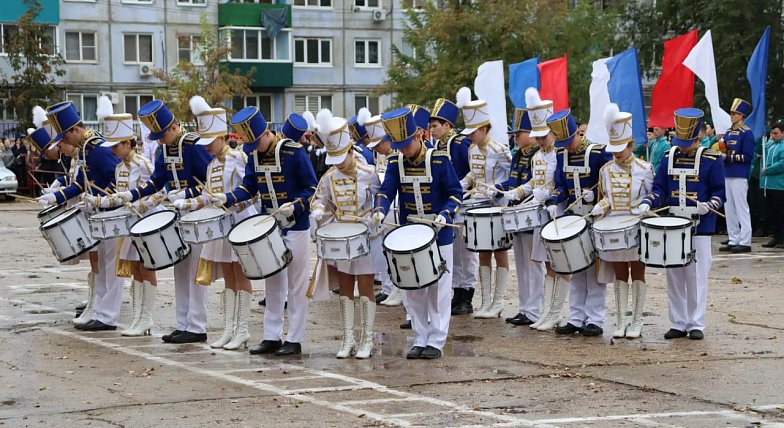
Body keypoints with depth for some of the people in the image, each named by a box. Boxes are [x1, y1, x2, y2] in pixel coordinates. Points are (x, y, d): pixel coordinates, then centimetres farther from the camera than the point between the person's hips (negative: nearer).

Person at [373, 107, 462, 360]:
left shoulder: (439, 160, -10)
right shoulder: (396, 164, 0)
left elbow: (455, 193, -8)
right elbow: (386, 191, -7)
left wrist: (445, 214, -25)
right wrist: (380, 211, -27)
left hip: (439, 236, -4)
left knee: (438, 290, 2)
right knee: (413, 292, 8)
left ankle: (436, 341, 8)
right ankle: (420, 340, 17)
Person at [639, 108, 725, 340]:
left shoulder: (711, 159, -3)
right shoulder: (669, 157, 8)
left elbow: (719, 193, -1)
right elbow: (659, 189, 8)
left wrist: (708, 206, -21)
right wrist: (647, 203, -11)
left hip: (699, 227, -4)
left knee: (696, 276, -1)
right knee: (674, 277, 7)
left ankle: (696, 324, 6)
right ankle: (678, 324, 14)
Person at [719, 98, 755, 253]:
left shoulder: (747, 133, -7)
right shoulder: (728, 133, 15)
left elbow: (748, 156, -13)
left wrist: (728, 157, -17)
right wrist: (720, 154, 1)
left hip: (739, 176, -8)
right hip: (727, 175, 8)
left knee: (742, 208, -5)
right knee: (729, 209, 9)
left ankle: (745, 242, -3)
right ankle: (733, 240, 14)